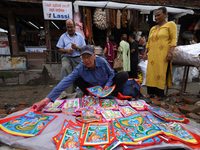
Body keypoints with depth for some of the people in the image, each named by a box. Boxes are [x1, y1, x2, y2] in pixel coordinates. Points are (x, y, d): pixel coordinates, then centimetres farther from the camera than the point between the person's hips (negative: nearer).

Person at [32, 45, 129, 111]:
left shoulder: (102, 61, -24)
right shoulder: (80, 69, -25)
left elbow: (111, 73, -7)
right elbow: (66, 82, -35)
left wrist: (107, 85, -25)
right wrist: (47, 99, -42)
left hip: (106, 85, 0)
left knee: (124, 75, -20)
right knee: (77, 79, -21)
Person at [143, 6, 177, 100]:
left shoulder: (170, 24, 6)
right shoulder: (152, 29, 22)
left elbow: (173, 39, -4)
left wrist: (171, 52, -16)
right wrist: (145, 53, 13)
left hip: (163, 54, -6)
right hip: (152, 55, 6)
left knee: (160, 73, -7)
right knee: (151, 73, 2)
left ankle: (158, 95, 1)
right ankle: (150, 93, 10)